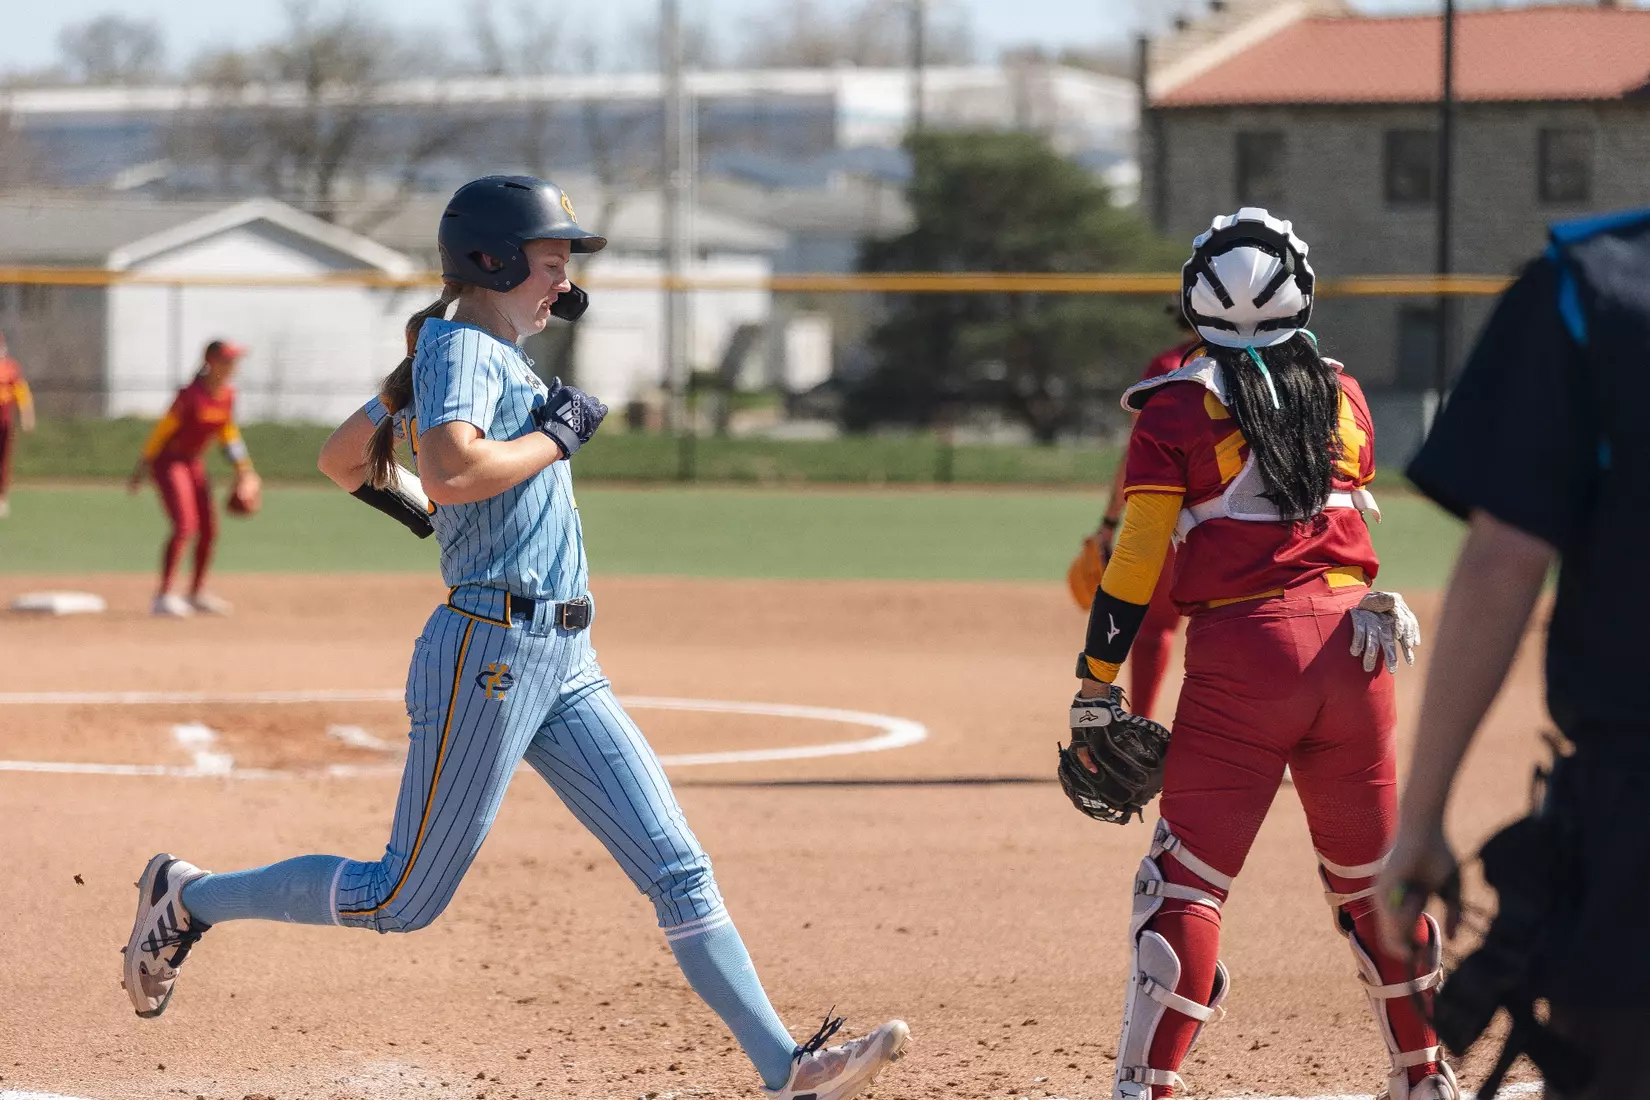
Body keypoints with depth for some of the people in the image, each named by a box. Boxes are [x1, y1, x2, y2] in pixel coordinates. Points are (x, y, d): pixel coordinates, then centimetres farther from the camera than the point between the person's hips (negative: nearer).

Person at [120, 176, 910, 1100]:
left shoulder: (486, 352, 16)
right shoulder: (464, 350, -11)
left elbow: (341, 460, 24)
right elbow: (452, 471, -30)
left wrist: (405, 502, 42)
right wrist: (556, 436, -17)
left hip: (565, 668, 9)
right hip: (491, 651, -9)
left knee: (679, 869, 1)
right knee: (406, 901, 1)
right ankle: (191, 898, 19)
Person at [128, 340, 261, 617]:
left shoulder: (227, 396, -1)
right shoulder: (191, 395, -23)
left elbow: (228, 433, 14)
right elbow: (163, 430, -17)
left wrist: (243, 468, 11)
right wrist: (141, 468, -14)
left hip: (194, 463, 8)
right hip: (168, 461, -8)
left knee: (209, 529, 10)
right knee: (185, 525, -20)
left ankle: (198, 593, 25)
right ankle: (165, 596, -21)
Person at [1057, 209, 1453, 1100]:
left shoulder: (1179, 406, -2)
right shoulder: (1342, 397, 11)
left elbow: (1135, 564, -6)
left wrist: (1095, 690, -4)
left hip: (1241, 644, -4)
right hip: (1352, 637, 4)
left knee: (1185, 881, -5)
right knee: (1371, 877, 18)